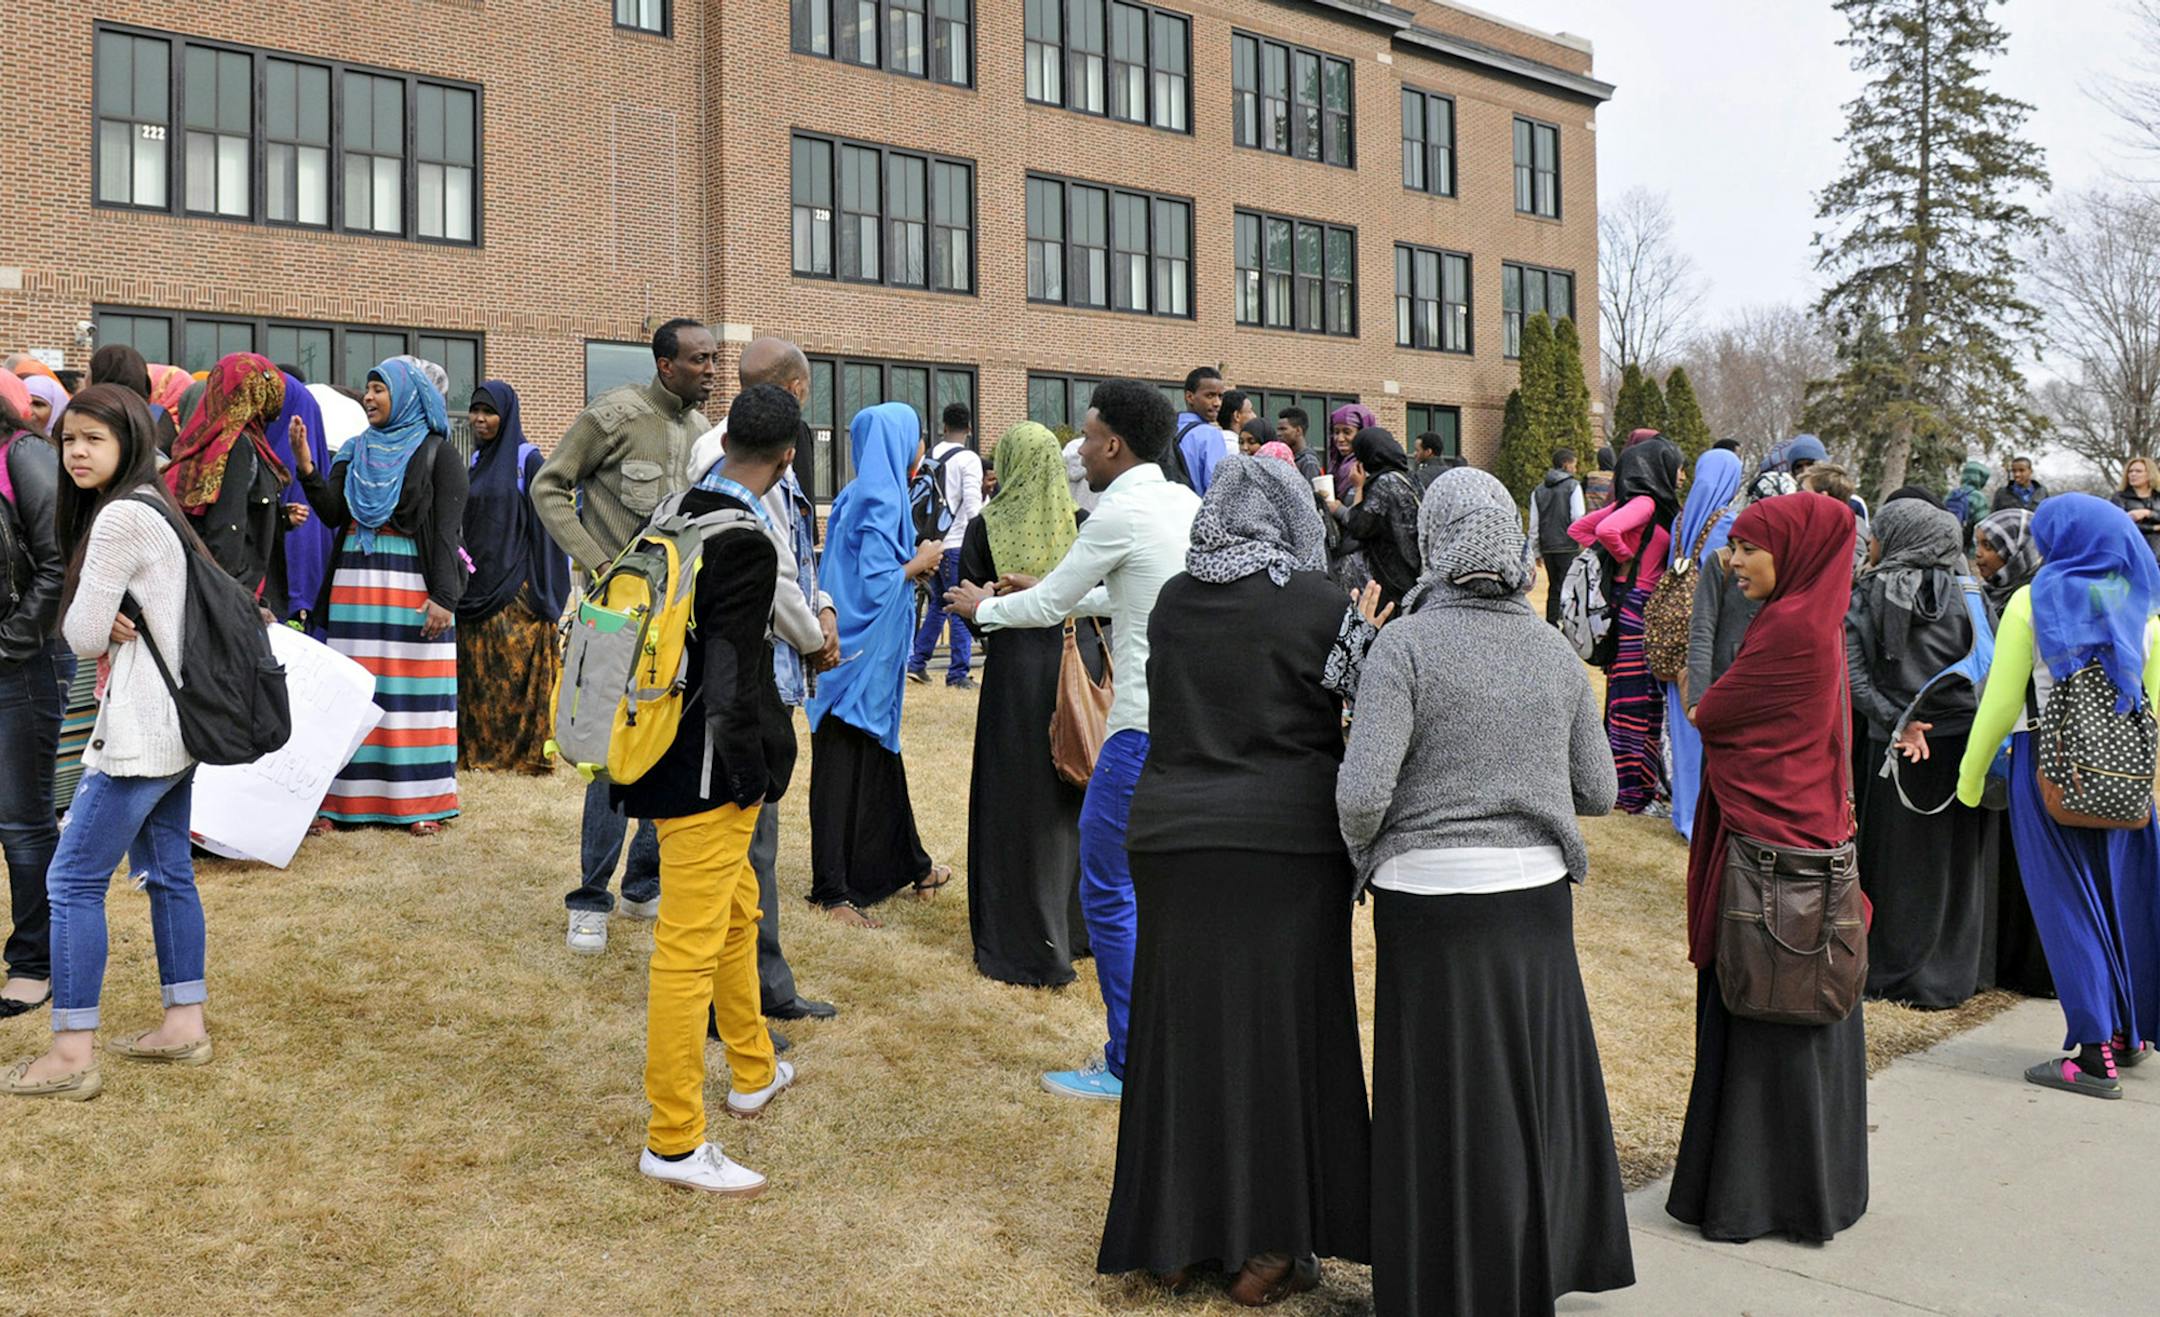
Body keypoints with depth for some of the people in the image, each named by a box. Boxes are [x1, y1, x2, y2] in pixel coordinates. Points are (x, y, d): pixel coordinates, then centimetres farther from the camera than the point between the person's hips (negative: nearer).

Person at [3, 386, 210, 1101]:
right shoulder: (154, 507, 14)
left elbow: (82, 637, -16)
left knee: (74, 879, -5)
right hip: (175, 723, 10)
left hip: (140, 731, -10)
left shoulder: (120, 516, -16)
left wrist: (104, 628, 5)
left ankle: (71, 1054, -1)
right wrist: (116, 624, -5)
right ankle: (185, 1026, 20)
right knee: (168, 871, 13)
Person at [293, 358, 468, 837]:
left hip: (412, 586, -4)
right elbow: (332, 513, 5)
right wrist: (307, 469, -10)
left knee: (412, 689, -2)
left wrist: (444, 597, -13)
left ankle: (423, 801, 4)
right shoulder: (355, 452, 16)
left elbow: (448, 529, -6)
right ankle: (343, 798, 8)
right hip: (355, 585, 5)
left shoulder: (437, 453, 0)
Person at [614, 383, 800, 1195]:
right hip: (706, 773, -10)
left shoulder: (681, 515, 5)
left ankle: (753, 1074, 43)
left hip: (667, 752, 10)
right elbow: (728, 675, -22)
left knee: (736, 914, 25)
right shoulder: (747, 543, -21)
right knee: (690, 946, -1)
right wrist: (763, 770, -11)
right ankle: (674, 1142, 10)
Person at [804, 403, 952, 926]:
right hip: (865, 652, -10)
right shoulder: (880, 501, -17)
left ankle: (908, 864, 29)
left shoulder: (858, 496, 11)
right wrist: (919, 563, -8)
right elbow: (875, 583, -22)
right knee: (846, 769, 0)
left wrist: (912, 566, 9)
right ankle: (832, 890, 10)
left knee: (879, 757, 16)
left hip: (870, 652, 10)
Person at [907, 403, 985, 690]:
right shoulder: (968, 459, -10)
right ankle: (958, 673, 2)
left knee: (937, 603, 19)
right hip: (957, 542, -6)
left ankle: (917, 662, 19)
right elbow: (973, 505, -17)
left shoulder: (929, 458, 8)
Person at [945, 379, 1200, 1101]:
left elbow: (1048, 604, -2)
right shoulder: (1185, 502, 12)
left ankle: (1129, 1065, 9)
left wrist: (983, 607, 16)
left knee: (1107, 891, 2)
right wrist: (1051, 593, 30)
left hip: (1147, 730, -9)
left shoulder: (1121, 513, -13)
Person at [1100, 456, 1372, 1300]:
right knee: (1281, 1025, 7)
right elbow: (1356, 716, -3)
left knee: (1186, 1027, 11)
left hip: (1174, 836, 3)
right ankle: (1271, 1244, 14)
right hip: (1287, 841, -3)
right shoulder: (1319, 602, -6)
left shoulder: (1172, 600, 5)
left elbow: (1166, 712, 9)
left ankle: (1181, 1230, 22)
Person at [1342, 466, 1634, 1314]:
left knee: (1444, 1094, 8)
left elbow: (1362, 792, -19)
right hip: (1536, 894, 4)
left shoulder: (1406, 646, -12)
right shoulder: (1555, 650, 2)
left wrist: (1363, 851, 1)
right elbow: (1597, 792, 7)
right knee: (1536, 1080, 20)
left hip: (1430, 896, -4)